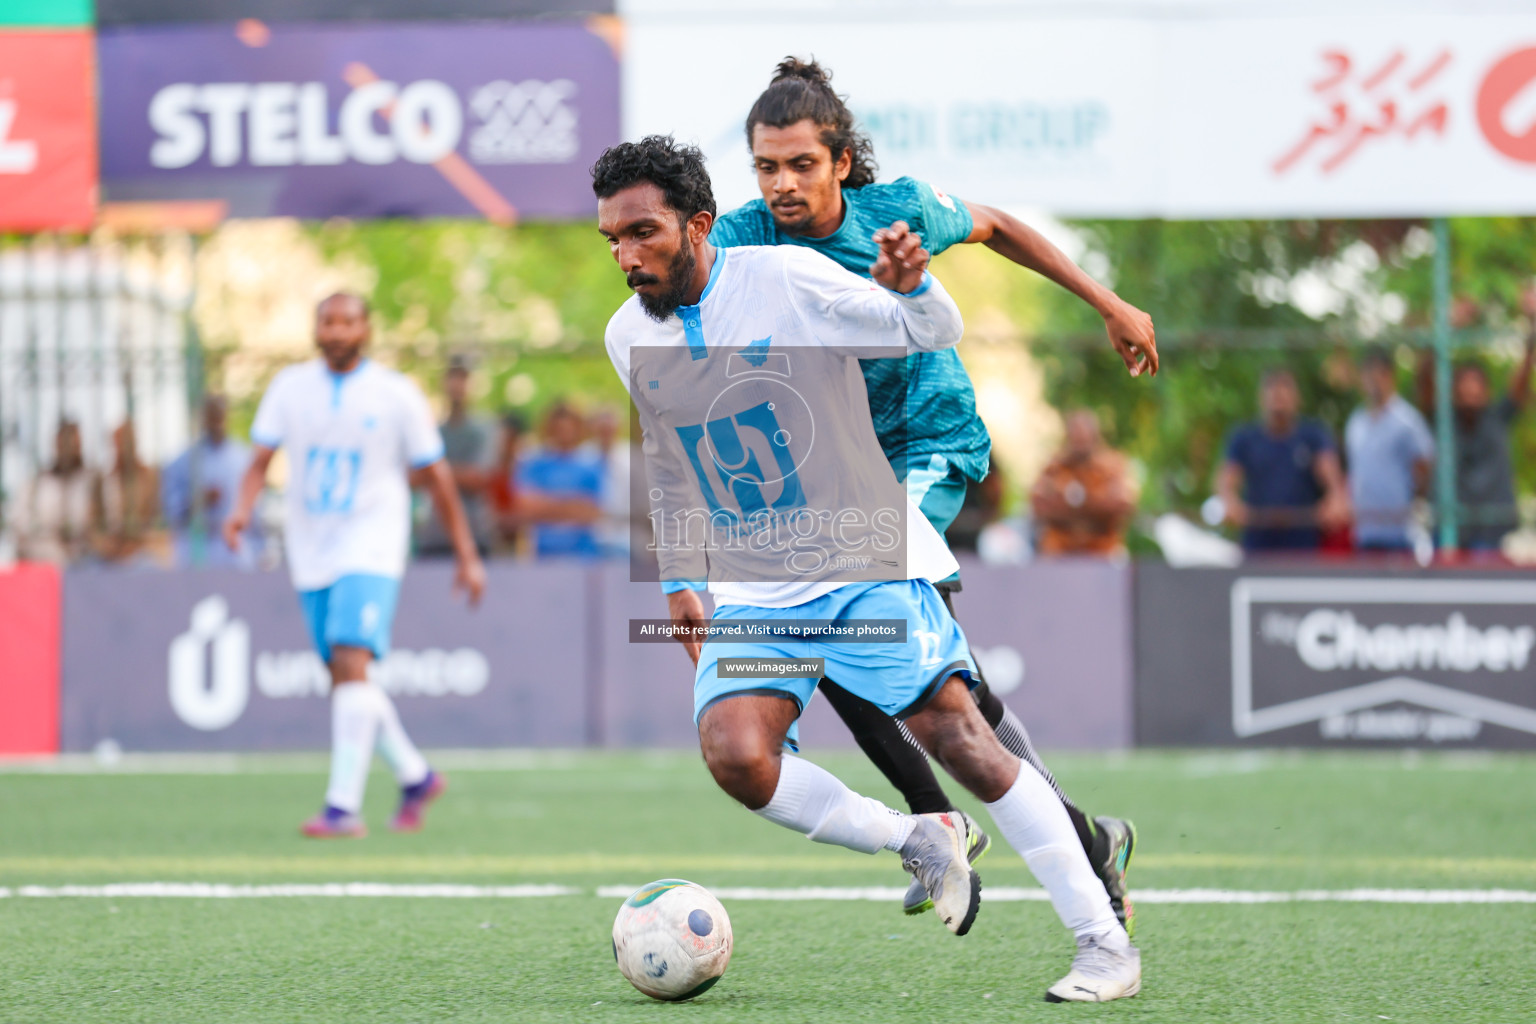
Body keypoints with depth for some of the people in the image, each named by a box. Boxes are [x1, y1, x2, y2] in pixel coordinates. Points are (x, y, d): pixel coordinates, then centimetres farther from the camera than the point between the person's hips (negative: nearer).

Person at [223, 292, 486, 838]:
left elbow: (437, 475, 3)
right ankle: (416, 776, 31)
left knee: (350, 663, -21)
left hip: (371, 549, -5)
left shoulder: (397, 395, -3)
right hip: (311, 552, 5)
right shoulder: (290, 387, 5)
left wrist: (467, 555, 5)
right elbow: (260, 460, 0)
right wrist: (243, 508, -21)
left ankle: (343, 806, -24)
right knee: (344, 677, 11)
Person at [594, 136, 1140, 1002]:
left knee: (957, 735, -14)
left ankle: (1105, 940, -6)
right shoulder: (629, 338, 3)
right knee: (735, 755, -20)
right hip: (751, 589, 4)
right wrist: (679, 578, 22)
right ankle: (918, 842, 2)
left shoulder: (783, 278, -11)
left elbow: (934, 335, -6)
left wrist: (910, 286, -27)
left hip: (865, 558, -4)